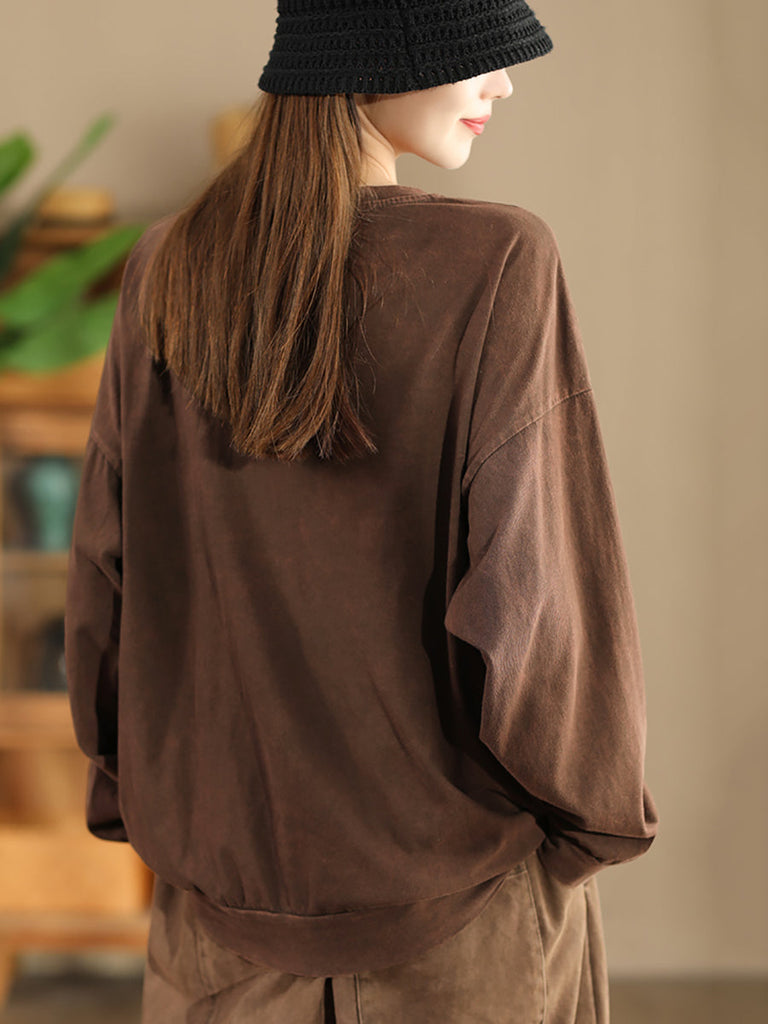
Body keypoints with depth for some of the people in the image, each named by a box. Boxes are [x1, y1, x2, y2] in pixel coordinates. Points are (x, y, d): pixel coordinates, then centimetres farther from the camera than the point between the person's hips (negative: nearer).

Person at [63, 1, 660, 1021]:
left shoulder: (169, 270, -6)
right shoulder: (498, 264, -19)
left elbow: (108, 563, -1)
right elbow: (531, 564, -19)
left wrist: (136, 782, 13)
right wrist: (597, 811, -3)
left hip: (226, 854, 4)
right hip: (460, 866, -3)